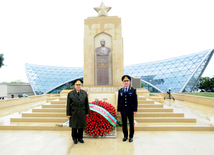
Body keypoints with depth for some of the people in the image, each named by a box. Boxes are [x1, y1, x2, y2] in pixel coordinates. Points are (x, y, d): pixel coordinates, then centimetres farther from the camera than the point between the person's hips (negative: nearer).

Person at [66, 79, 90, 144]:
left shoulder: (84, 93, 0)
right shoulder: (70, 94, -4)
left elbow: (86, 103, 2)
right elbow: (68, 104, -3)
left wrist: (87, 112, 2)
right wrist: (68, 114, -4)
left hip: (82, 113, 1)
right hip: (74, 113, -1)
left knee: (81, 126, 11)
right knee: (74, 126, 11)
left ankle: (80, 138, 30)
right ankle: (74, 138, 29)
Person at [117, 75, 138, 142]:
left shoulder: (133, 90, -2)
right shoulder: (120, 91, 5)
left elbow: (135, 101, -2)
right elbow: (119, 101, 7)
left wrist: (135, 110, -7)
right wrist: (118, 110, 5)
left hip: (130, 110, -2)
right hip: (123, 110, 2)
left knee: (131, 124, 8)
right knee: (124, 124, 10)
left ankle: (131, 136, 23)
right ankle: (125, 136, 26)